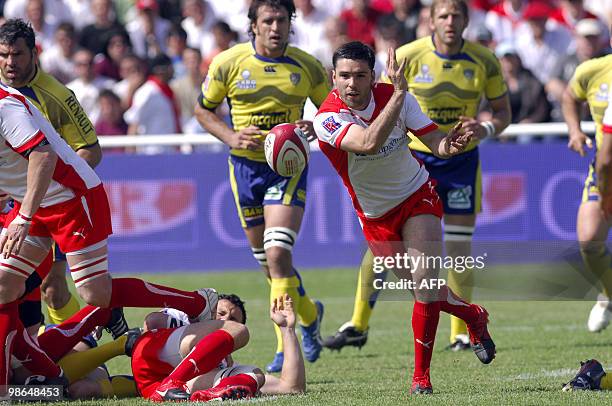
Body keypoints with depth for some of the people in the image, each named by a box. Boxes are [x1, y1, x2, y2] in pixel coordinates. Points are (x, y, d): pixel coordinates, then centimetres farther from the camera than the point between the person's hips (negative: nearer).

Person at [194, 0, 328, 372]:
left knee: (278, 254, -19)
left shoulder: (306, 66, -5)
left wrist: (315, 128, -16)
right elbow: (203, 109, 6)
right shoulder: (228, 63, -5)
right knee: (267, 261, 10)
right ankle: (309, 314, 39)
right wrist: (231, 136, -11)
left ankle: (286, 348, -13)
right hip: (245, 165, 3)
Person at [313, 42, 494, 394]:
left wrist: (451, 144, -37)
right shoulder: (327, 118, -26)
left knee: (425, 281, -17)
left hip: (417, 196, 0)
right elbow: (369, 143, -44)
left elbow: (435, 141, -13)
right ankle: (473, 316, 40)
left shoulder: (396, 97, -16)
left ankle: (421, 375, -5)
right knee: (425, 289, 6)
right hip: (376, 216, 0)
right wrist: (398, 94, -49)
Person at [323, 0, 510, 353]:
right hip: (412, 157, -1)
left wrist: (485, 129, -18)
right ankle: (358, 326, 3)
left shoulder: (484, 61, -7)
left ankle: (461, 333, 14)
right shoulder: (408, 57, -11)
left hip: (461, 162, 1)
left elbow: (503, 113, 3)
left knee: (459, 249, 0)